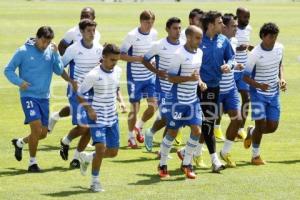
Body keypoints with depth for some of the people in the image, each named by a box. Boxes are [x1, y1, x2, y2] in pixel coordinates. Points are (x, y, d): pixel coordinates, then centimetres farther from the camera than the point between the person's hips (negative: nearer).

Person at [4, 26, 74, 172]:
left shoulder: (51, 51, 1)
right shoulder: (23, 51, -8)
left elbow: (59, 71, -7)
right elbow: (8, 70, -2)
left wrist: (56, 53, -18)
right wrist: (19, 82, -18)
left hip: (44, 97, 5)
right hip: (28, 96, -5)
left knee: (43, 133, 9)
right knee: (36, 128, -17)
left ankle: (19, 143, 37)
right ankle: (32, 163, -2)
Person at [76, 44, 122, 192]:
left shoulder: (118, 71, 1)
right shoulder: (94, 75, -17)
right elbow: (79, 94, -9)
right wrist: (89, 109, -21)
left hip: (112, 117, 6)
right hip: (97, 117, -6)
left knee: (113, 152, 8)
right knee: (100, 148, -17)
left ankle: (86, 157, 35)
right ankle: (95, 182, 1)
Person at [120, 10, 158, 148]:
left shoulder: (154, 34, 2)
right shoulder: (132, 36, -14)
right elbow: (121, 54, -11)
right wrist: (137, 59, -24)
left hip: (150, 76, 5)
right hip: (135, 77, -5)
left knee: (154, 105, 0)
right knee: (134, 108, 1)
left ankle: (138, 127, 26)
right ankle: (131, 137, 18)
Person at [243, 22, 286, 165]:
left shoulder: (279, 48, -3)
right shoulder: (255, 54, -20)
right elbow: (246, 77, -15)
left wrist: (281, 79, -1)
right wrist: (260, 86, -31)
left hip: (274, 94, 5)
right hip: (258, 94, -5)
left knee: (272, 127, 5)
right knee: (261, 125, -6)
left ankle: (251, 132, 36)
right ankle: (255, 156, 15)